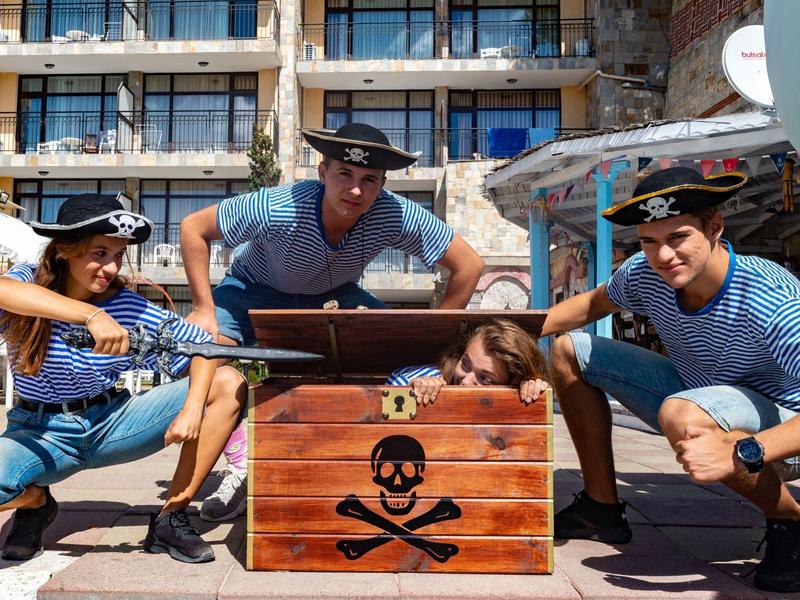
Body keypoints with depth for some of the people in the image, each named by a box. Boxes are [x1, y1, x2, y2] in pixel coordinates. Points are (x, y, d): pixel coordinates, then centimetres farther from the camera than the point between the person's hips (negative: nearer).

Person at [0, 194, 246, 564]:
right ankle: (35, 501, 5)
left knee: (228, 385, -16)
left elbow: (205, 347, -11)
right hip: (40, 432, -1)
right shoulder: (30, 281, -12)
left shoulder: (128, 307, -10)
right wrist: (91, 315, -52)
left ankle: (171, 518, -10)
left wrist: (192, 409, -28)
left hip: (112, 422, 2)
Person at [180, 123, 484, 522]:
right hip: (258, 288, -1)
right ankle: (241, 468, -6)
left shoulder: (397, 216, -33)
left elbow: (469, 265, -23)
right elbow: (193, 227, -24)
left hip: (333, 296, 2)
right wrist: (204, 309, -27)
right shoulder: (279, 208, -38)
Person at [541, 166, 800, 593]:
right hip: (700, 391, 7)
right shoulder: (645, 274, -14)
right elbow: (593, 304, 7)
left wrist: (738, 453, -47)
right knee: (569, 351, 3)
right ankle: (602, 509, 12)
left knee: (681, 413, -41)